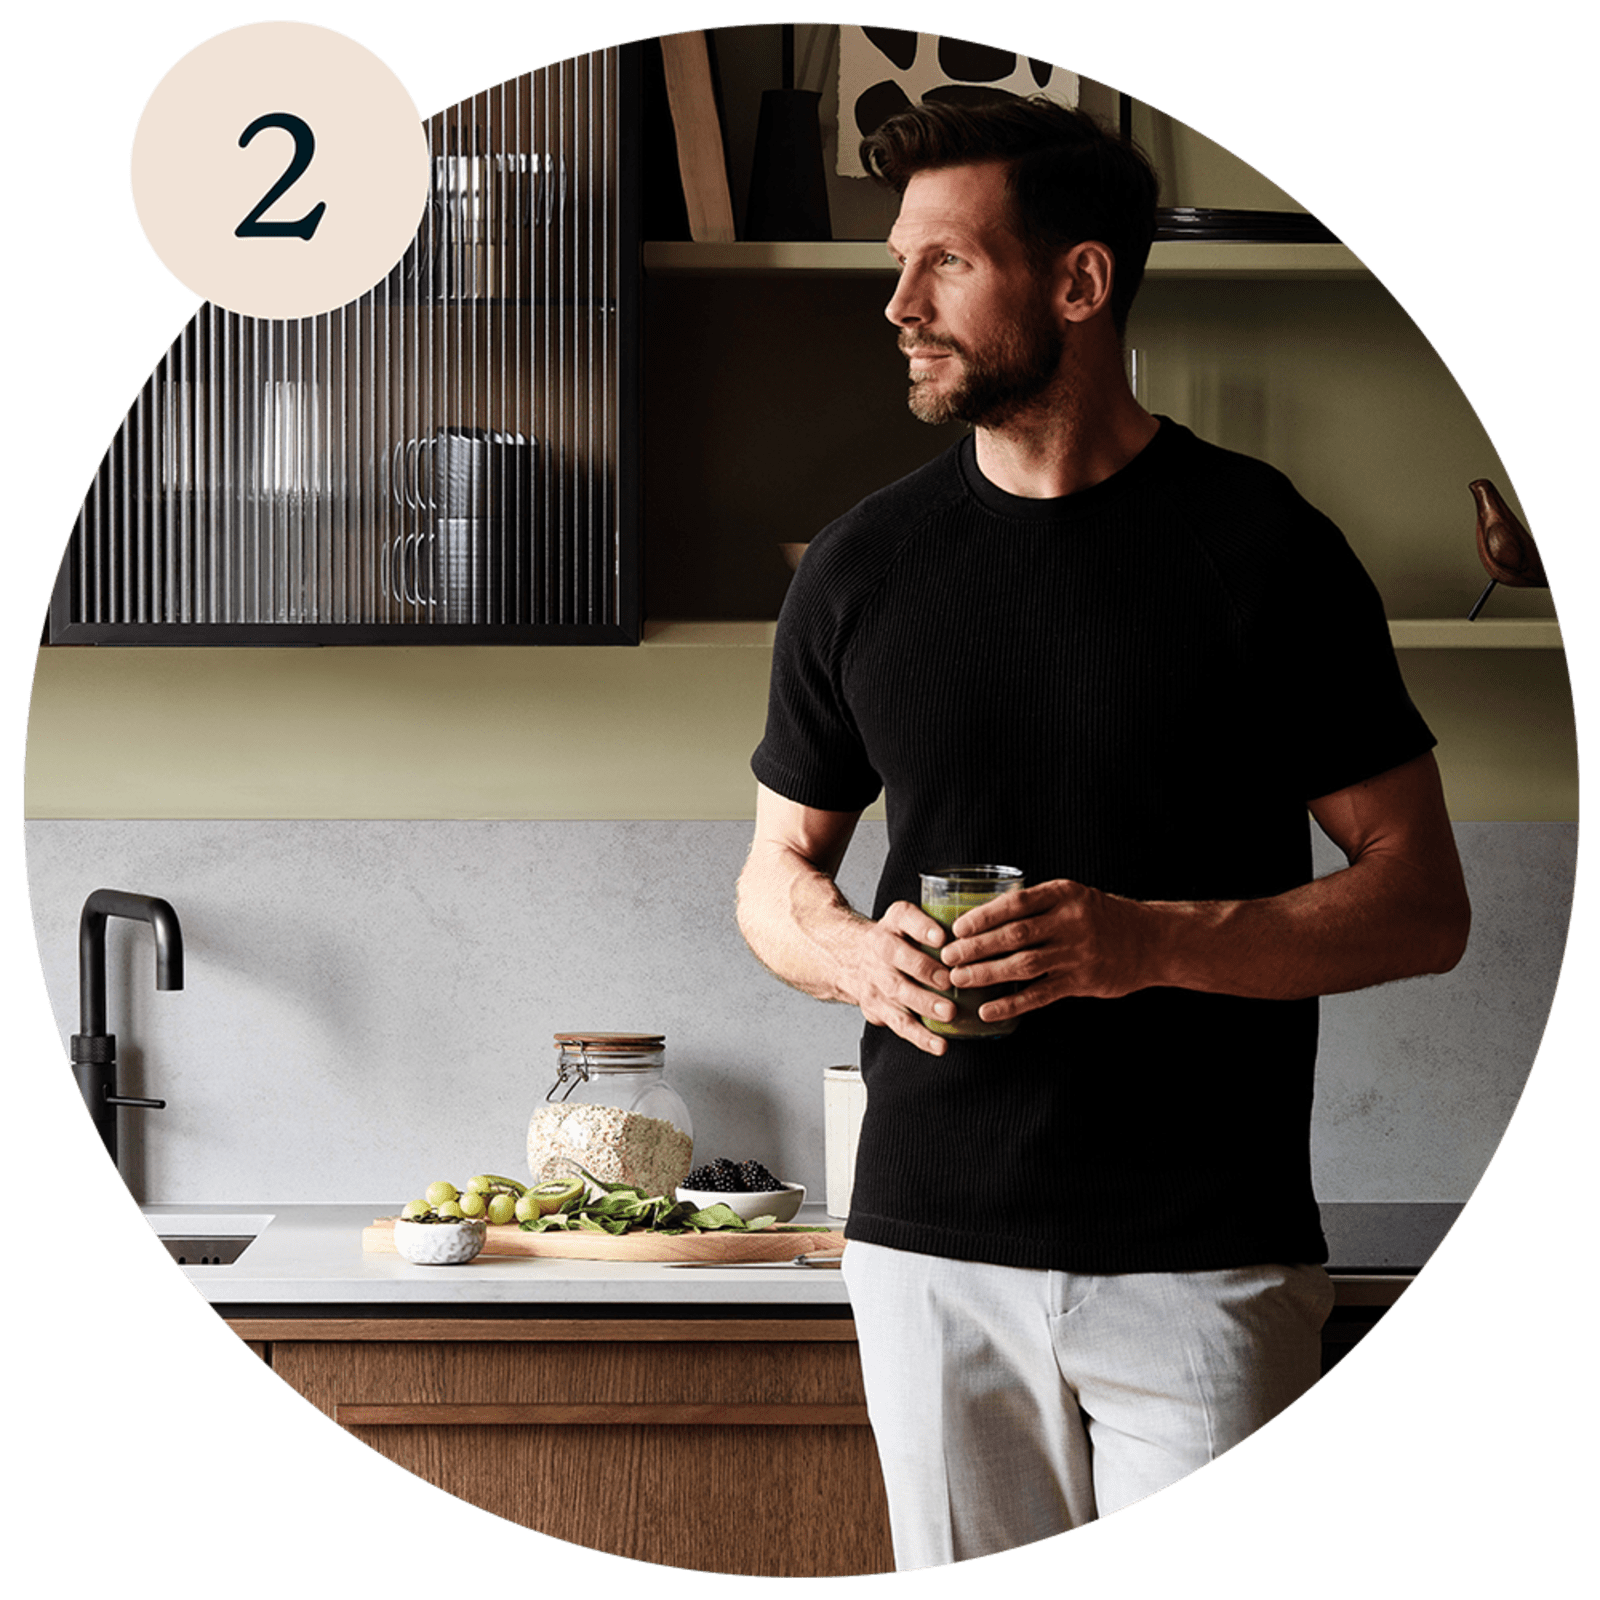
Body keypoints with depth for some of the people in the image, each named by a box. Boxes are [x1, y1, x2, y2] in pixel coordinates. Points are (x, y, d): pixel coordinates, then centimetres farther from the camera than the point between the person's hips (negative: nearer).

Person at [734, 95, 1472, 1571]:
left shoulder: (1262, 549, -2)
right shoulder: (863, 566, 9)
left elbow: (1424, 906, -2)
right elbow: (776, 880, 18)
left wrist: (1153, 941, -17)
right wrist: (857, 953, -6)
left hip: (1206, 1264, -3)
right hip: (932, 1245, 3)